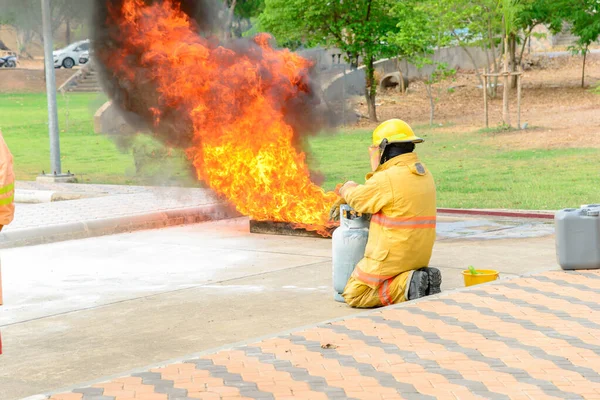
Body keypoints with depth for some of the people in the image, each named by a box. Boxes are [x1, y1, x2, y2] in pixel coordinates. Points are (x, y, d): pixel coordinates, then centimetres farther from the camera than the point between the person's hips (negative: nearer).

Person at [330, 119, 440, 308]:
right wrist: (344, 201, 19)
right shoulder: (423, 174, 10)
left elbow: (358, 197, -5)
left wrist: (346, 189, 18)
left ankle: (407, 286, -14)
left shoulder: (388, 179, -20)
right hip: (418, 256, 9)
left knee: (353, 295, 3)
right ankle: (422, 281, 6)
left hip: (392, 256, -9)